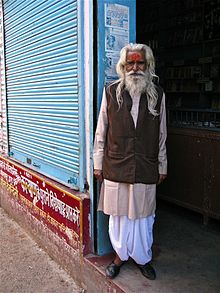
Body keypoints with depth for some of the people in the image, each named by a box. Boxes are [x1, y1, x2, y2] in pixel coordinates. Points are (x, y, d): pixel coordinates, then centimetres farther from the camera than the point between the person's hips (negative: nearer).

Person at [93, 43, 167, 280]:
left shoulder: (157, 94, 2)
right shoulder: (111, 92, -1)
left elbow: (161, 135, 7)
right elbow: (101, 132, 2)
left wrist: (162, 167, 8)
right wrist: (97, 163, 2)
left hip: (146, 169, 1)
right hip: (116, 167, 0)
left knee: (142, 216, 12)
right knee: (119, 215, 11)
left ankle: (143, 258, 32)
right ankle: (120, 255, 31)